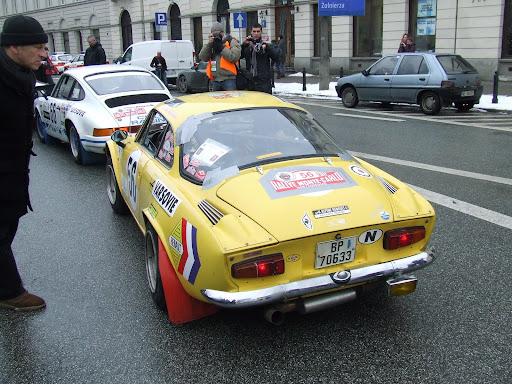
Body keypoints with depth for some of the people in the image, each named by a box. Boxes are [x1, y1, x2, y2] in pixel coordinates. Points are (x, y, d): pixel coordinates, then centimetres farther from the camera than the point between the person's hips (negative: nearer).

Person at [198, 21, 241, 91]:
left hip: (229, 80, -5)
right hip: (216, 81, 6)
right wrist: (209, 44, -5)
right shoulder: (211, 44, 18)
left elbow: (234, 57, -14)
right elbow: (202, 57, 6)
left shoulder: (231, 42, 3)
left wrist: (221, 47, -12)